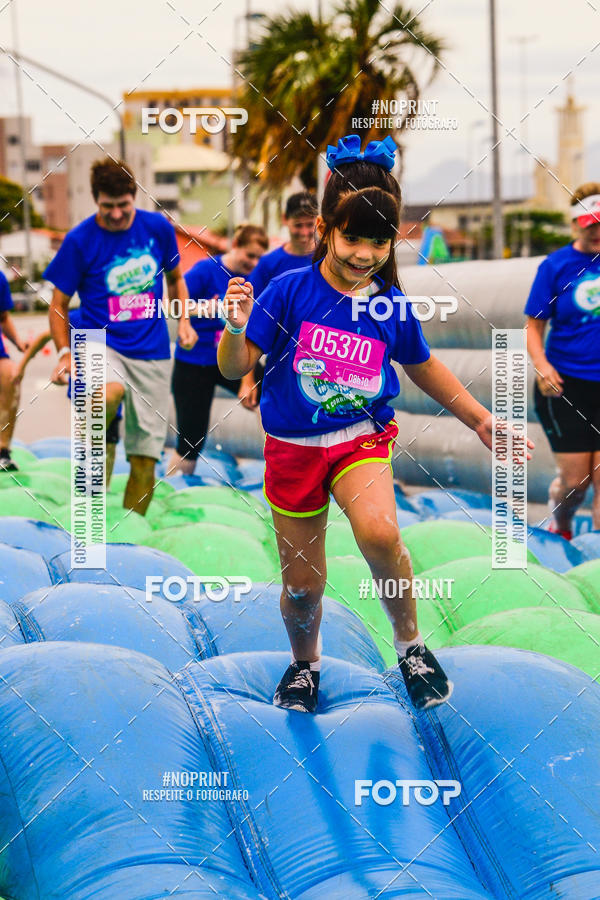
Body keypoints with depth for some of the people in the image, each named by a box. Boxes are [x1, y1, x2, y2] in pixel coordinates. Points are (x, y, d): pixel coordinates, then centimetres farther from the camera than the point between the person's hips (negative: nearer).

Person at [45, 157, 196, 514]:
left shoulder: (158, 227, 2)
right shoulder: (79, 240, -5)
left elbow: (175, 278, 20)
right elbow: (59, 304, 1)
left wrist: (184, 320, 3)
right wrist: (65, 352, -14)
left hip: (152, 353, 3)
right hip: (100, 344, -3)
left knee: (145, 459, 2)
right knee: (111, 393, -40)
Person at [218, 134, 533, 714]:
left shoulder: (393, 307, -6)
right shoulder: (289, 292, -13)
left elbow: (423, 367, 14)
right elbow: (235, 368, -10)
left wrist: (479, 420, 17)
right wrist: (236, 327, -31)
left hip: (362, 437, 0)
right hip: (293, 446, 0)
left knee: (378, 531, -32)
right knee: (302, 588, 7)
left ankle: (409, 641, -5)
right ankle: (305, 660, 42)